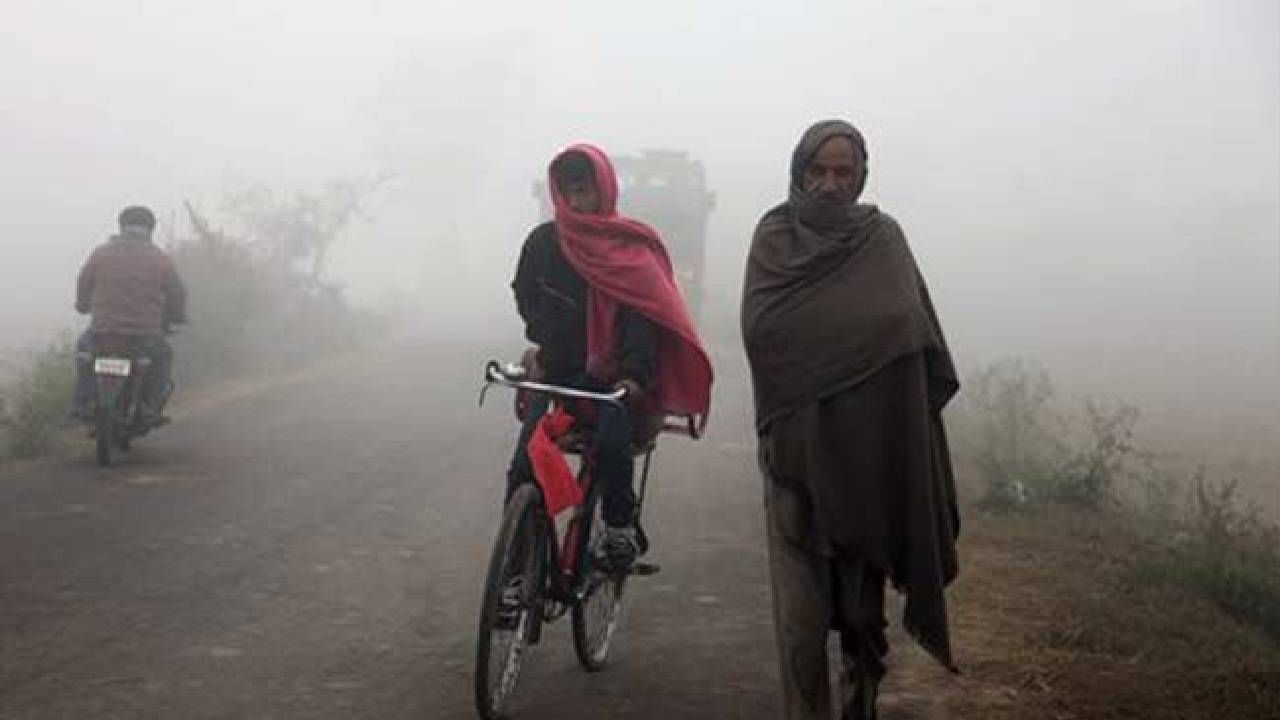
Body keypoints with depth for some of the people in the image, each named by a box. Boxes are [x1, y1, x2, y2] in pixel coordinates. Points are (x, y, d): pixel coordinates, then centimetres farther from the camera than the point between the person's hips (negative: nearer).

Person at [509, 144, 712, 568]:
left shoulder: (632, 247, -1)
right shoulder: (544, 242, 6)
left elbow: (643, 314, -9)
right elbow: (526, 295, 15)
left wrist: (634, 371, -23)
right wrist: (541, 341, -4)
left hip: (610, 376, -2)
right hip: (557, 372, 2)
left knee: (613, 445, -28)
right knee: (526, 461, -15)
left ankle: (619, 525, -4)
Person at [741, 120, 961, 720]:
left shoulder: (882, 237, 8)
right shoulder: (774, 236, 4)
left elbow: (910, 325, -4)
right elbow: (758, 329, -11)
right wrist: (861, 330, -10)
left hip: (869, 447, 1)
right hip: (797, 445, -1)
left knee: (864, 593, 9)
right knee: (801, 608, -6)